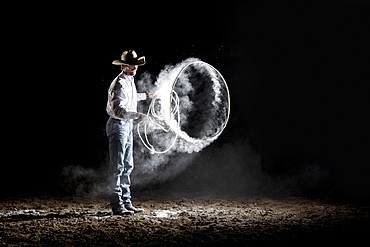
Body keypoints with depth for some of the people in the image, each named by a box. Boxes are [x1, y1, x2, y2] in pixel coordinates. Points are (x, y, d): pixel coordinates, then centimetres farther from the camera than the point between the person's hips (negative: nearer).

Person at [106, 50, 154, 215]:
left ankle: (126, 203, 19)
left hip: (127, 126, 10)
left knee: (127, 166, 12)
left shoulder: (130, 81, 12)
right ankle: (117, 205, -6)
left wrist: (145, 96, 47)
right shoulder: (120, 84, -19)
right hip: (118, 125, -10)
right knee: (117, 167, -8)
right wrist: (136, 115, -44)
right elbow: (118, 110, -30)